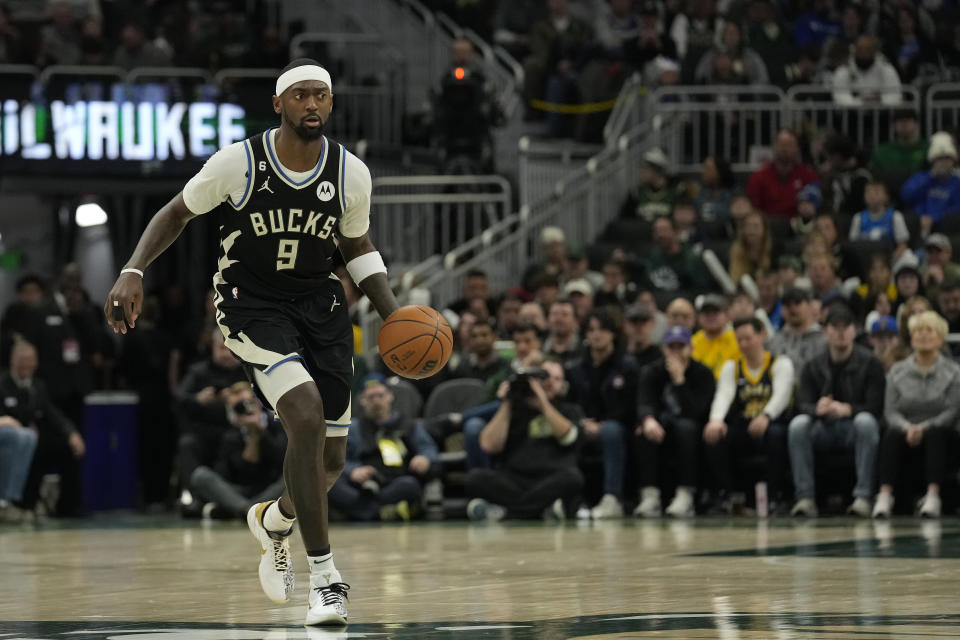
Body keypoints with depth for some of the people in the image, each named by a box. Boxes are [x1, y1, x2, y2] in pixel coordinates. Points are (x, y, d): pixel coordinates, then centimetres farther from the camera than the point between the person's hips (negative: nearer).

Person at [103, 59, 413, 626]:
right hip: (252, 303, -4)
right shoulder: (238, 163, -15)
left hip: (320, 303, 4)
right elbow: (177, 214, -1)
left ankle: (273, 521, 43)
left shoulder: (352, 174, -5)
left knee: (331, 460, 6)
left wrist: (395, 315, -1)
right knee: (307, 418, -26)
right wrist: (133, 272, -15)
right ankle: (326, 576, -18)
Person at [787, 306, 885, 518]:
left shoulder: (869, 363, -2)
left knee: (865, 421, -37)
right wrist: (818, 409, -27)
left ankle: (863, 497, -39)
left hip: (853, 426, -2)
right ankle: (805, 497, -31)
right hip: (823, 428, 2)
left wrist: (846, 409, -28)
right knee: (798, 424, -29)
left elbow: (876, 407, -9)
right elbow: (802, 404, -2)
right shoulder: (814, 366, 7)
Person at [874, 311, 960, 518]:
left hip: (938, 433, -1)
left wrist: (924, 428, -20)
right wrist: (907, 428, -18)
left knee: (936, 434, -37)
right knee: (892, 435, -33)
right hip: (906, 429, 1)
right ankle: (885, 495, -47)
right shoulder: (897, 372, 12)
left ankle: (933, 495, -48)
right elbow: (890, 411, 4)